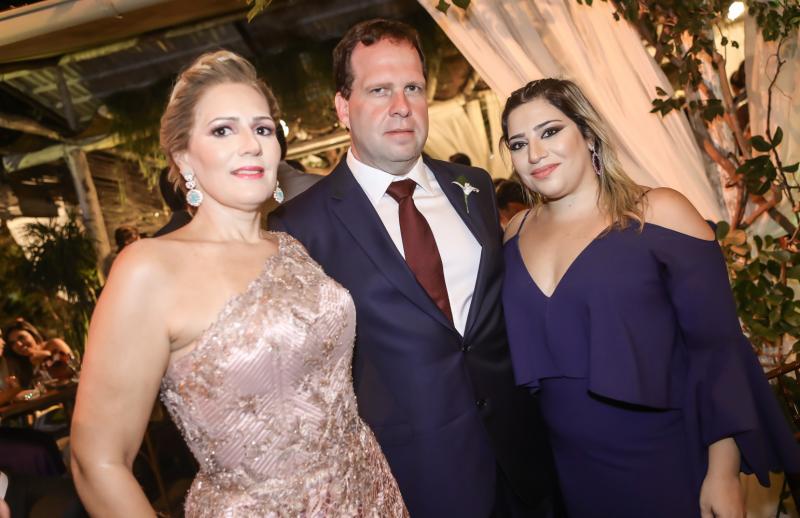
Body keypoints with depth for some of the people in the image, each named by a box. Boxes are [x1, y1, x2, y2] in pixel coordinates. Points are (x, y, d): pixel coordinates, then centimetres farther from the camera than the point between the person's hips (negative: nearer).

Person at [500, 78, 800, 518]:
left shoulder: (659, 215, -13)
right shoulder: (517, 233, 0)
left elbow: (718, 347, -12)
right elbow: (523, 347, 7)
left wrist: (722, 473, -11)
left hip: (667, 466, -3)